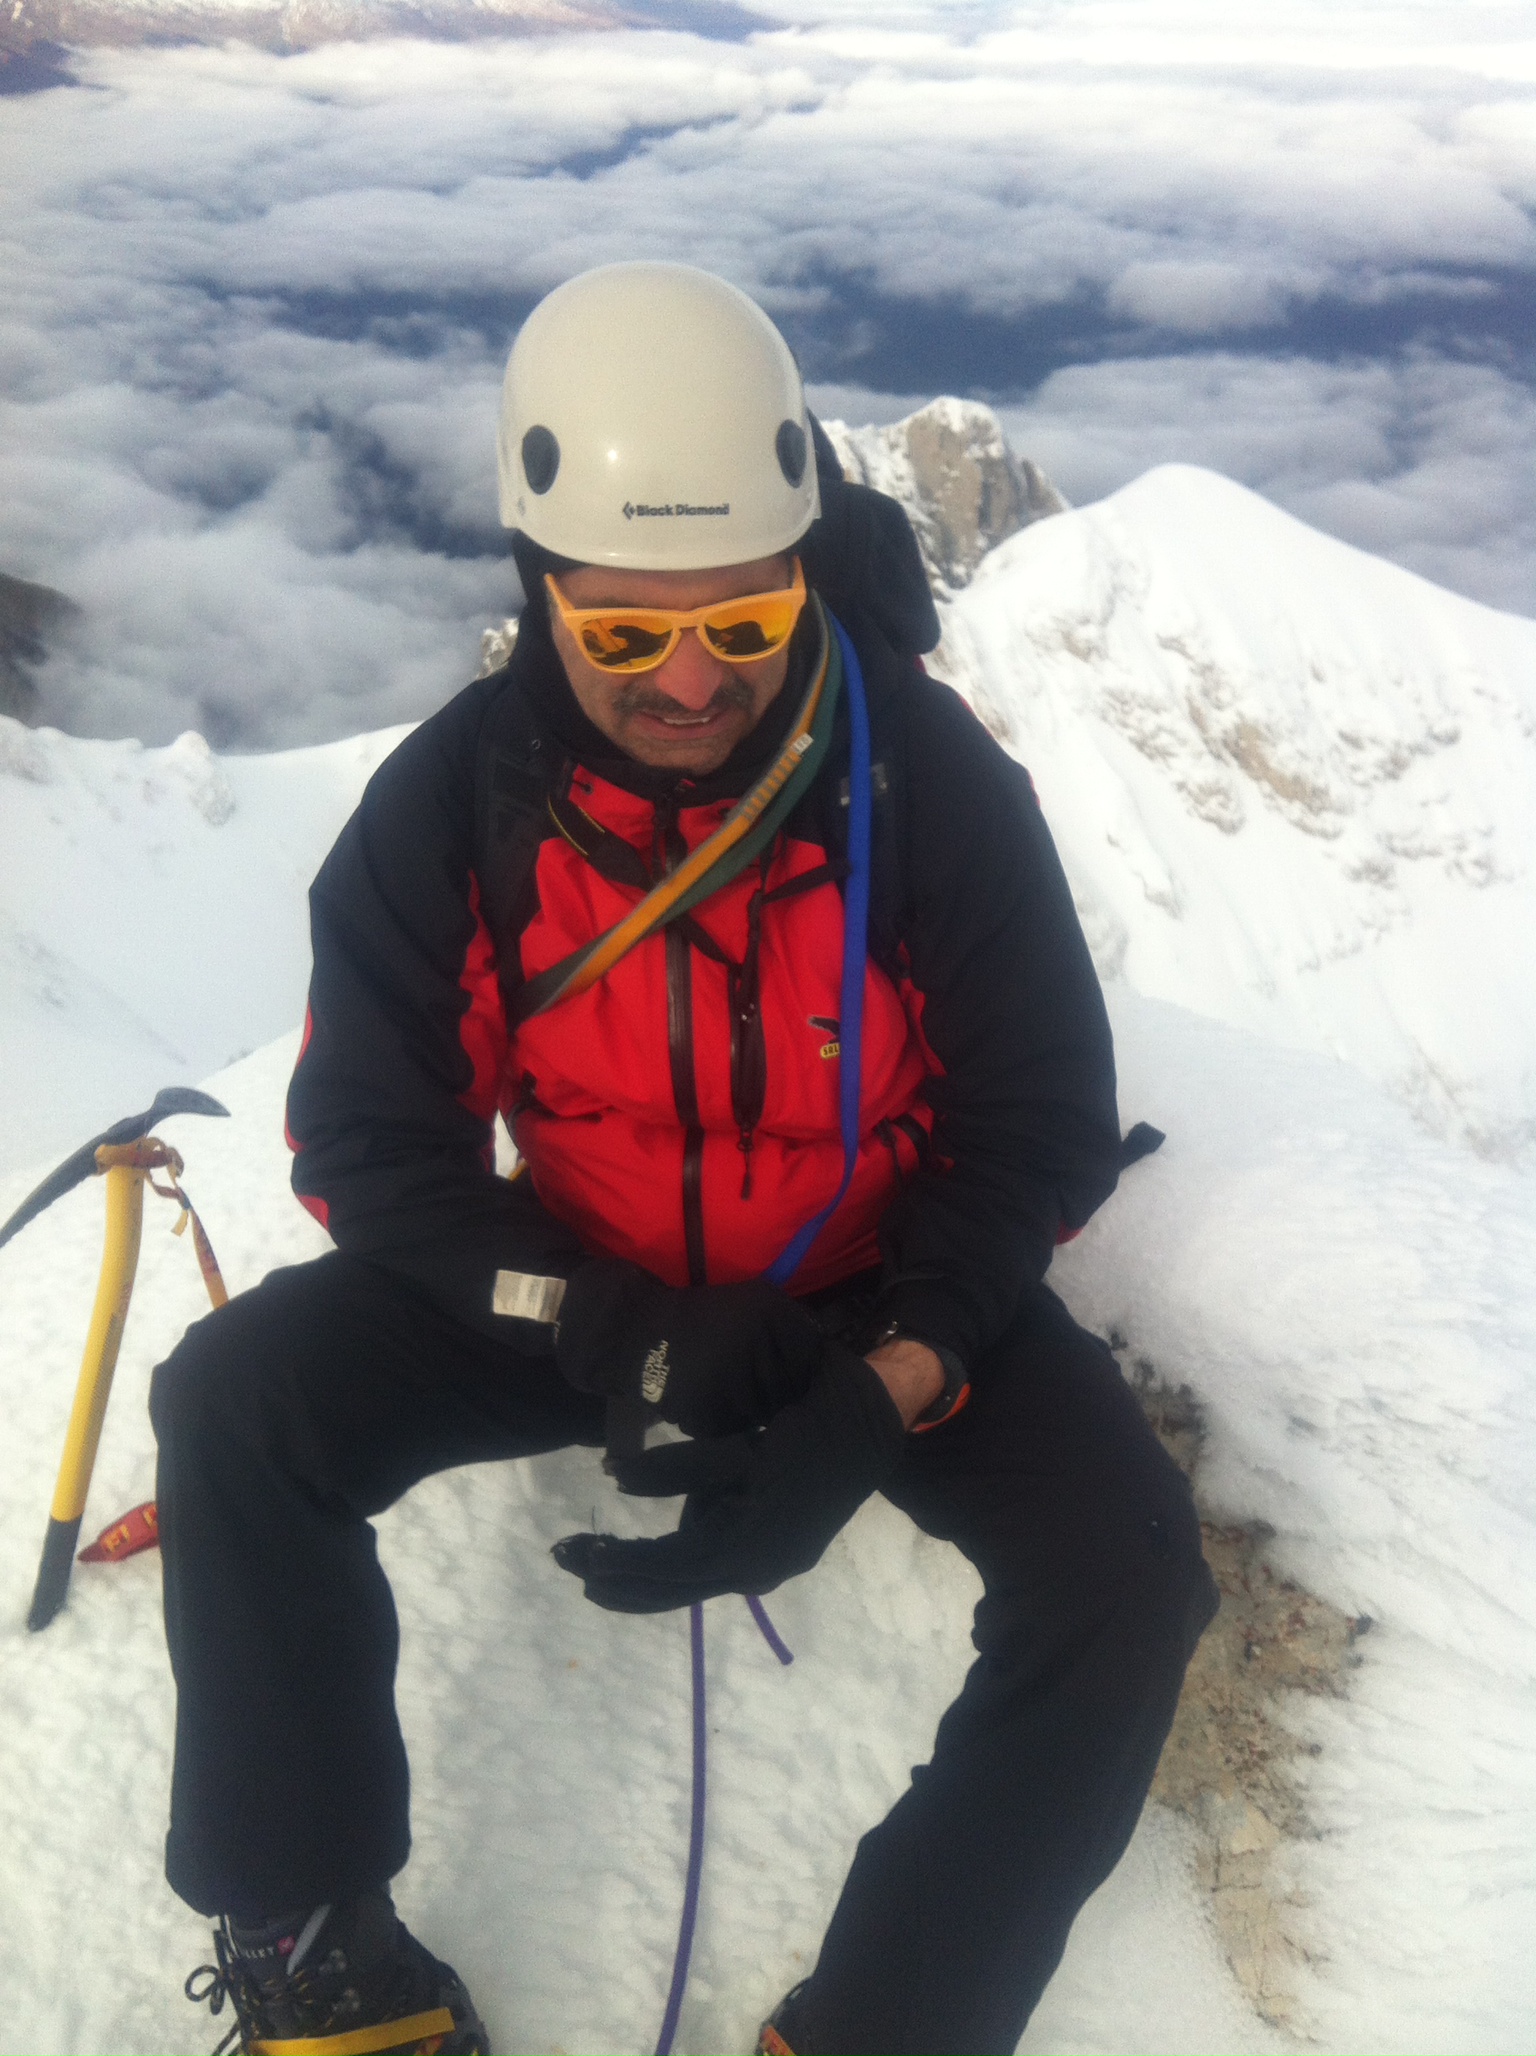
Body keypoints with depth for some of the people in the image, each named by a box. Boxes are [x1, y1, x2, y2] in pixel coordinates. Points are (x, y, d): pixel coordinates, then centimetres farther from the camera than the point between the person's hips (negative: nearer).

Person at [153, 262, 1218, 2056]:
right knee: (234, 1405, -18)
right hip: (580, 1282, 2)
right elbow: (365, 1144, -11)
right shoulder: (449, 803, -16)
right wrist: (614, 1336, -27)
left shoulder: (938, 784, -20)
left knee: (1125, 1568, -24)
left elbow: (1041, 1126, -13)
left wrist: (881, 1398, -29)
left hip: (880, 1298, -1)